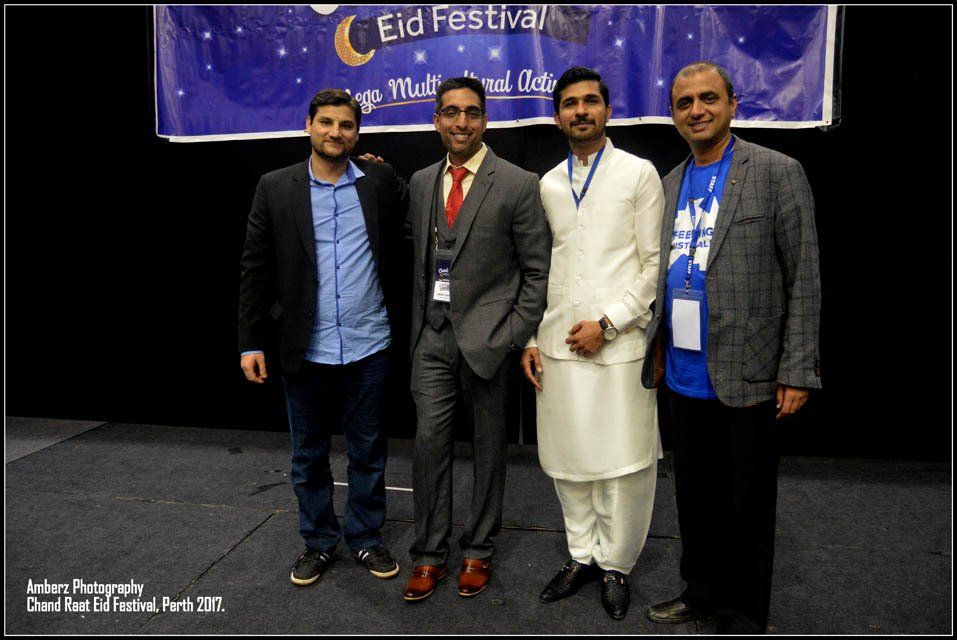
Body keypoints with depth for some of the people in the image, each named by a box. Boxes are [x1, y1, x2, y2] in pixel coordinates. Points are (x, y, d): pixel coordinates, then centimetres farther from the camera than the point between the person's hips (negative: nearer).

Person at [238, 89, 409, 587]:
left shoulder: (381, 182, 1)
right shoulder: (275, 188, 1)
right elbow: (256, 271, 0)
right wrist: (251, 343, -2)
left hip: (367, 346, 0)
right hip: (304, 349, 0)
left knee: (368, 452, 13)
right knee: (308, 454, 14)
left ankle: (366, 538, 32)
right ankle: (318, 542, 33)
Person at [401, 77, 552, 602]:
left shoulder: (518, 185, -6)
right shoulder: (420, 183, 10)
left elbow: (538, 270, -5)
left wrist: (515, 336, -9)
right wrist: (417, 322, 11)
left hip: (487, 337, -3)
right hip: (432, 336, 4)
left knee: (489, 447, 10)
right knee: (429, 442, 6)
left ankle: (478, 550, 28)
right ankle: (429, 554, 22)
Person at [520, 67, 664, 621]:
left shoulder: (639, 174, 2)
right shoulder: (547, 185, 13)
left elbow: (655, 264, -3)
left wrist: (608, 323, -11)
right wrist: (531, 338, 7)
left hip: (620, 345, -3)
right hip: (558, 347, 4)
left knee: (625, 463, 0)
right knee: (568, 460, 10)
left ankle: (617, 565, 22)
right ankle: (583, 555, 29)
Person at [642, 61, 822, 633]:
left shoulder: (777, 172, -5)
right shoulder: (672, 183, 11)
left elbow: (804, 280, -8)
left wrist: (798, 371, -11)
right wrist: (658, 349, 10)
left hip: (746, 378, -5)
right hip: (684, 378, 5)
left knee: (747, 504, 9)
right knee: (696, 496, 18)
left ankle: (743, 614, 28)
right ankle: (702, 590, 37)